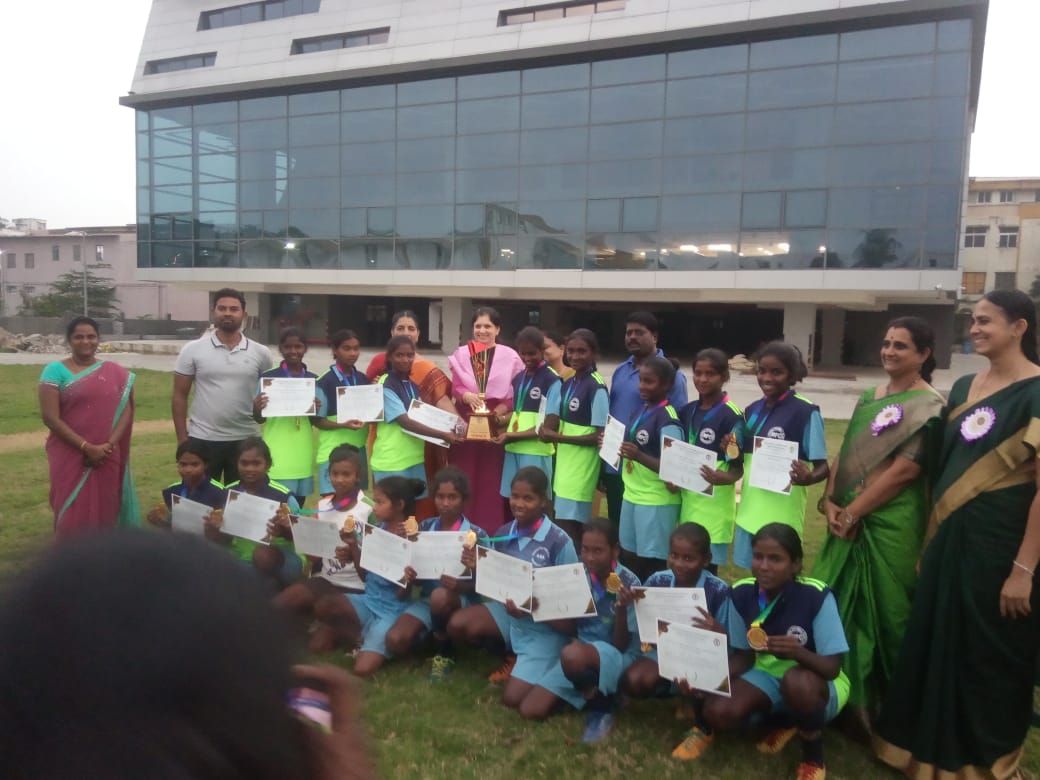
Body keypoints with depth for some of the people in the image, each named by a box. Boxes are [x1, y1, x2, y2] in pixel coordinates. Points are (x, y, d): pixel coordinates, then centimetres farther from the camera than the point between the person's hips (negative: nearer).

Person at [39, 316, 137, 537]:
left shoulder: (115, 373, 6)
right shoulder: (55, 370, -2)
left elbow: (126, 410, 1)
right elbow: (50, 417, -8)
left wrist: (108, 445, -14)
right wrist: (86, 447, -14)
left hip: (107, 458, 2)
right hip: (70, 456, -2)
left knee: (105, 511, 7)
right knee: (73, 513, 0)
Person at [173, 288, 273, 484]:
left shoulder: (260, 353, 1)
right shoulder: (193, 350, -2)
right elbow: (179, 396, 1)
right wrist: (182, 439, -2)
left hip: (245, 440, 1)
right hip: (202, 439, -1)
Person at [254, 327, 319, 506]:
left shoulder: (313, 380, 5)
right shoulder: (268, 378, -4)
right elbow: (260, 419, 1)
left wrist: (316, 410, -10)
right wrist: (256, 409, -21)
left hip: (303, 455, 4)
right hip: (277, 456, -3)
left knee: (298, 506, 12)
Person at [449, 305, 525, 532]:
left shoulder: (510, 356, 1)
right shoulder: (461, 354, 9)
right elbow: (455, 387, 3)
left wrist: (502, 408, -16)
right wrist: (467, 396, -18)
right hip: (465, 423, 2)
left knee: (492, 479, -1)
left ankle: (491, 529, 10)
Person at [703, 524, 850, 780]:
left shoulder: (817, 597, -25)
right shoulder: (742, 594, -12)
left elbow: (832, 667, -22)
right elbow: (745, 656, -1)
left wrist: (799, 653, -44)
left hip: (816, 682, -4)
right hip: (767, 675, 4)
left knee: (796, 681, -40)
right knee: (718, 712, -22)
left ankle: (814, 755, -6)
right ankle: (788, 722, 10)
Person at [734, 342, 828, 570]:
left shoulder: (806, 412, -12)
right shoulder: (752, 410, 7)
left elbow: (822, 466, -12)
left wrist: (808, 478, -33)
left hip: (781, 515, -6)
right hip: (749, 511, 6)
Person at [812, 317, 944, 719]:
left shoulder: (929, 407, -10)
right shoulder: (869, 398, 12)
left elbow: (905, 470, -17)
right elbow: (846, 454, 10)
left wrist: (851, 511, -14)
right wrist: (830, 502, -4)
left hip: (890, 522, -7)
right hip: (847, 519, 7)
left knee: (882, 607, 5)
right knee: (837, 601, 13)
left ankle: (880, 699, 24)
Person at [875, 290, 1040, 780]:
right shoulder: (963, 388, 8)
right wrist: (929, 539, 13)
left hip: (1001, 544, -7)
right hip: (951, 539, 7)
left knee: (992, 656, 9)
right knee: (938, 645, 16)